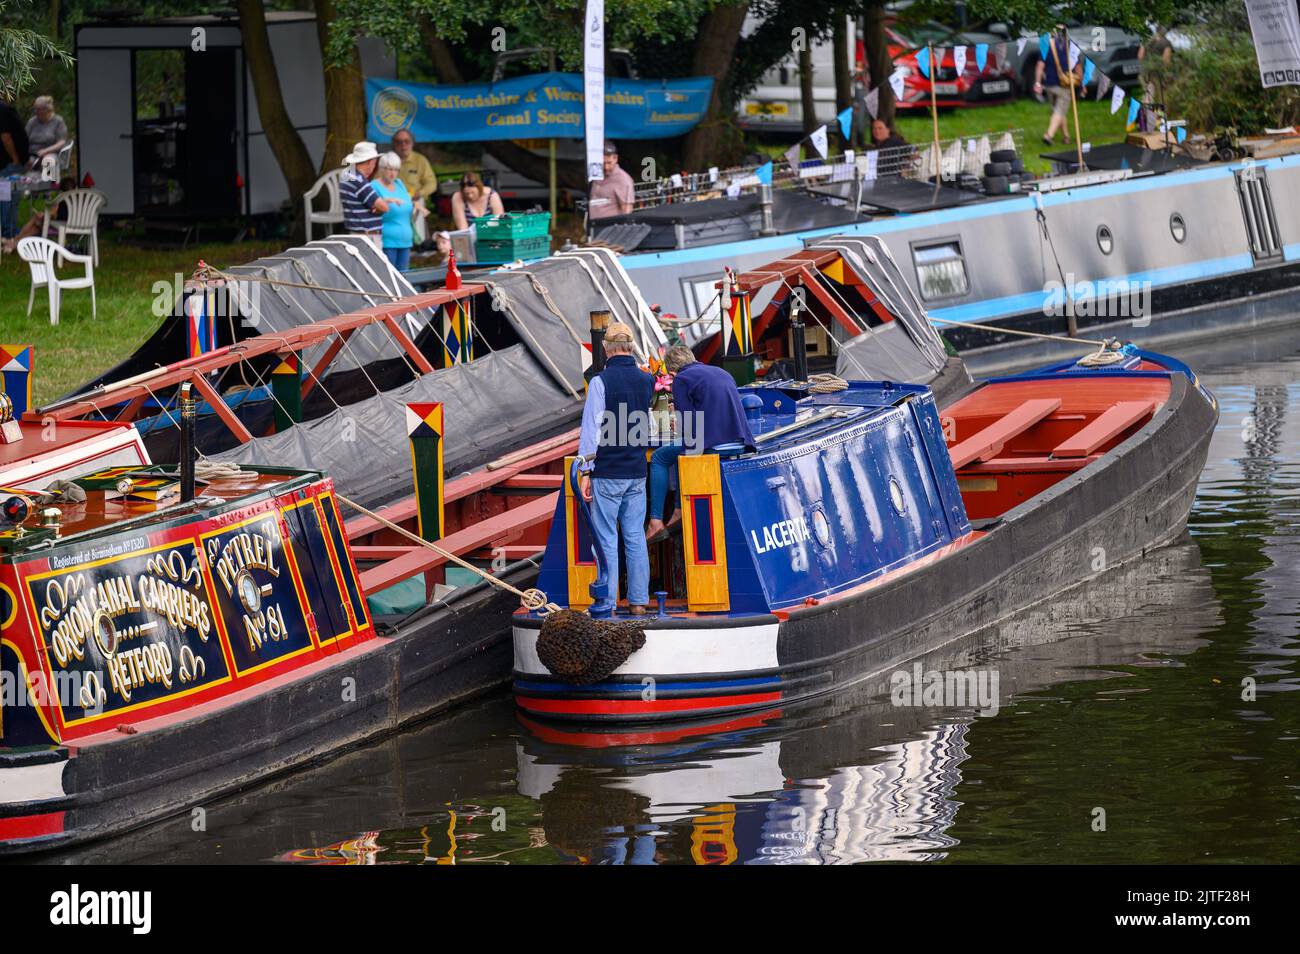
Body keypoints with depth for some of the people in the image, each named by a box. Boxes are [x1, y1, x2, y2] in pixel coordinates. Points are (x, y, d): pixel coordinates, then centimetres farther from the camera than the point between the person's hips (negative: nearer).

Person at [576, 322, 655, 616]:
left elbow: (592, 428, -11)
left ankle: (606, 602, -1)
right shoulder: (646, 380, 5)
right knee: (635, 537, 9)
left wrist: (586, 472, -7)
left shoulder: (601, 381, -11)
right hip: (637, 472, 5)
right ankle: (638, 600, 9)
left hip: (607, 473, -5)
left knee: (606, 539, -1)